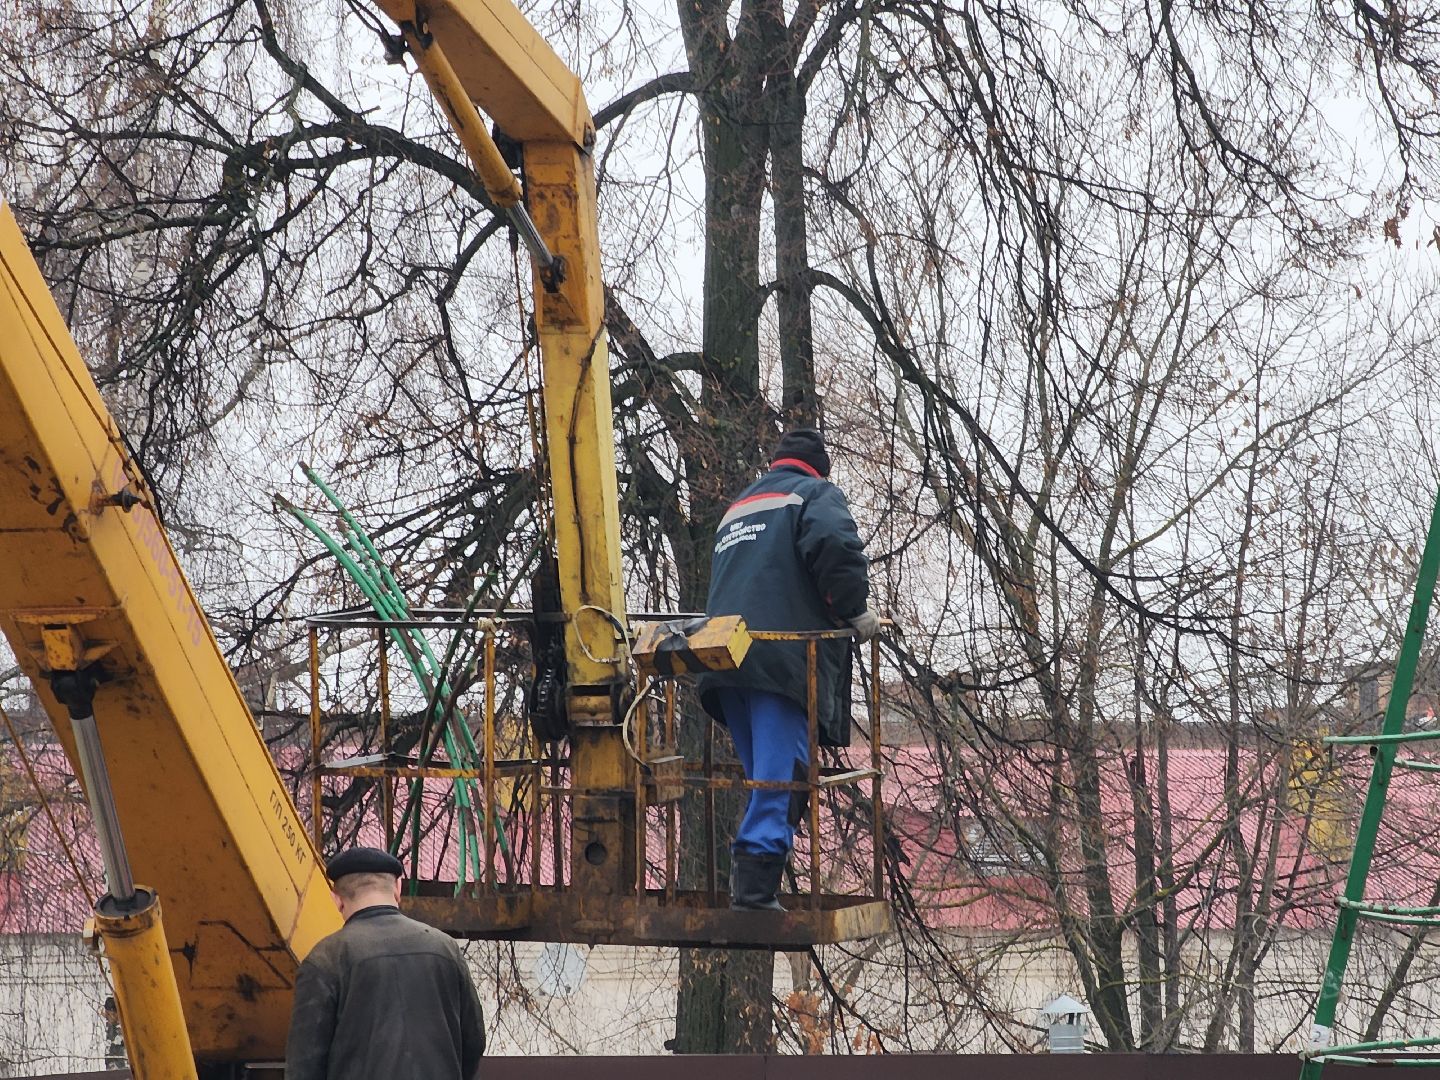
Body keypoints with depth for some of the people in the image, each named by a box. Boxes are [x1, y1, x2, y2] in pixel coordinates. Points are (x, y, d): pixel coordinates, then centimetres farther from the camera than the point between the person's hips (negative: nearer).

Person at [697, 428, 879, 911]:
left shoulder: (738, 506, 32)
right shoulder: (816, 493, 7)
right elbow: (836, 545, -14)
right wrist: (855, 611, -4)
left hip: (726, 655, 7)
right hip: (782, 657, -7)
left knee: (764, 772, 14)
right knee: (781, 774, -12)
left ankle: (749, 874, 8)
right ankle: (756, 881, -22)